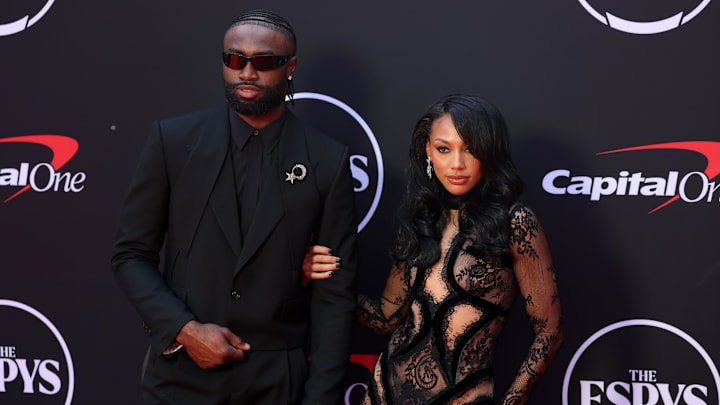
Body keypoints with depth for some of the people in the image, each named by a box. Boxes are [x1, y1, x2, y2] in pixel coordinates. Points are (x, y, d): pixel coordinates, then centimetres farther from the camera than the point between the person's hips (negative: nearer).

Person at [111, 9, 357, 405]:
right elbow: (131, 254, 1)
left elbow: (335, 291, -3)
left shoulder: (328, 162, -4)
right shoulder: (172, 139, -3)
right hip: (180, 371, 0)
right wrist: (185, 329, -13)